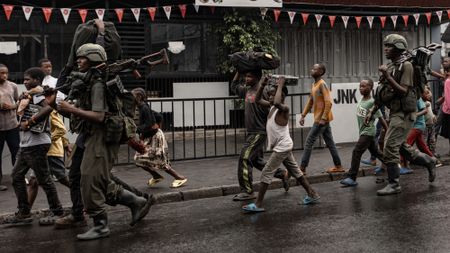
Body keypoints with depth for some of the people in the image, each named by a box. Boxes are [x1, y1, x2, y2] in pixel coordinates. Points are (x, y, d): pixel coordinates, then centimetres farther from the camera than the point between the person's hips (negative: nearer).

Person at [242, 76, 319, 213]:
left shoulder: (284, 109, -20)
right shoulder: (271, 106, 6)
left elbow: (277, 103, -43)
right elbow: (258, 100, 13)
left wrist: (280, 86, -32)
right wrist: (262, 86, 0)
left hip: (282, 147, -10)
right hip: (282, 147, 10)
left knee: (266, 173, -8)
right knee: (295, 171, 17)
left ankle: (258, 204, -5)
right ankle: (312, 195, 27)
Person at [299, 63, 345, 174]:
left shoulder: (322, 84, -15)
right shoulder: (314, 85, 14)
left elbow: (328, 102, -22)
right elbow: (310, 102, 18)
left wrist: (323, 118, -24)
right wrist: (303, 115, 11)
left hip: (321, 119, -9)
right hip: (321, 119, 9)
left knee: (309, 142, -7)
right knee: (330, 143, 13)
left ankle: (302, 168, -3)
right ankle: (338, 166, 19)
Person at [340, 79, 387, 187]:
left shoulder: (372, 102, -17)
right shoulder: (361, 100, 6)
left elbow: (381, 118, -14)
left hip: (368, 132, -9)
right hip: (363, 131, 9)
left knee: (356, 152, -15)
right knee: (376, 152, 18)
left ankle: (351, 178, -14)